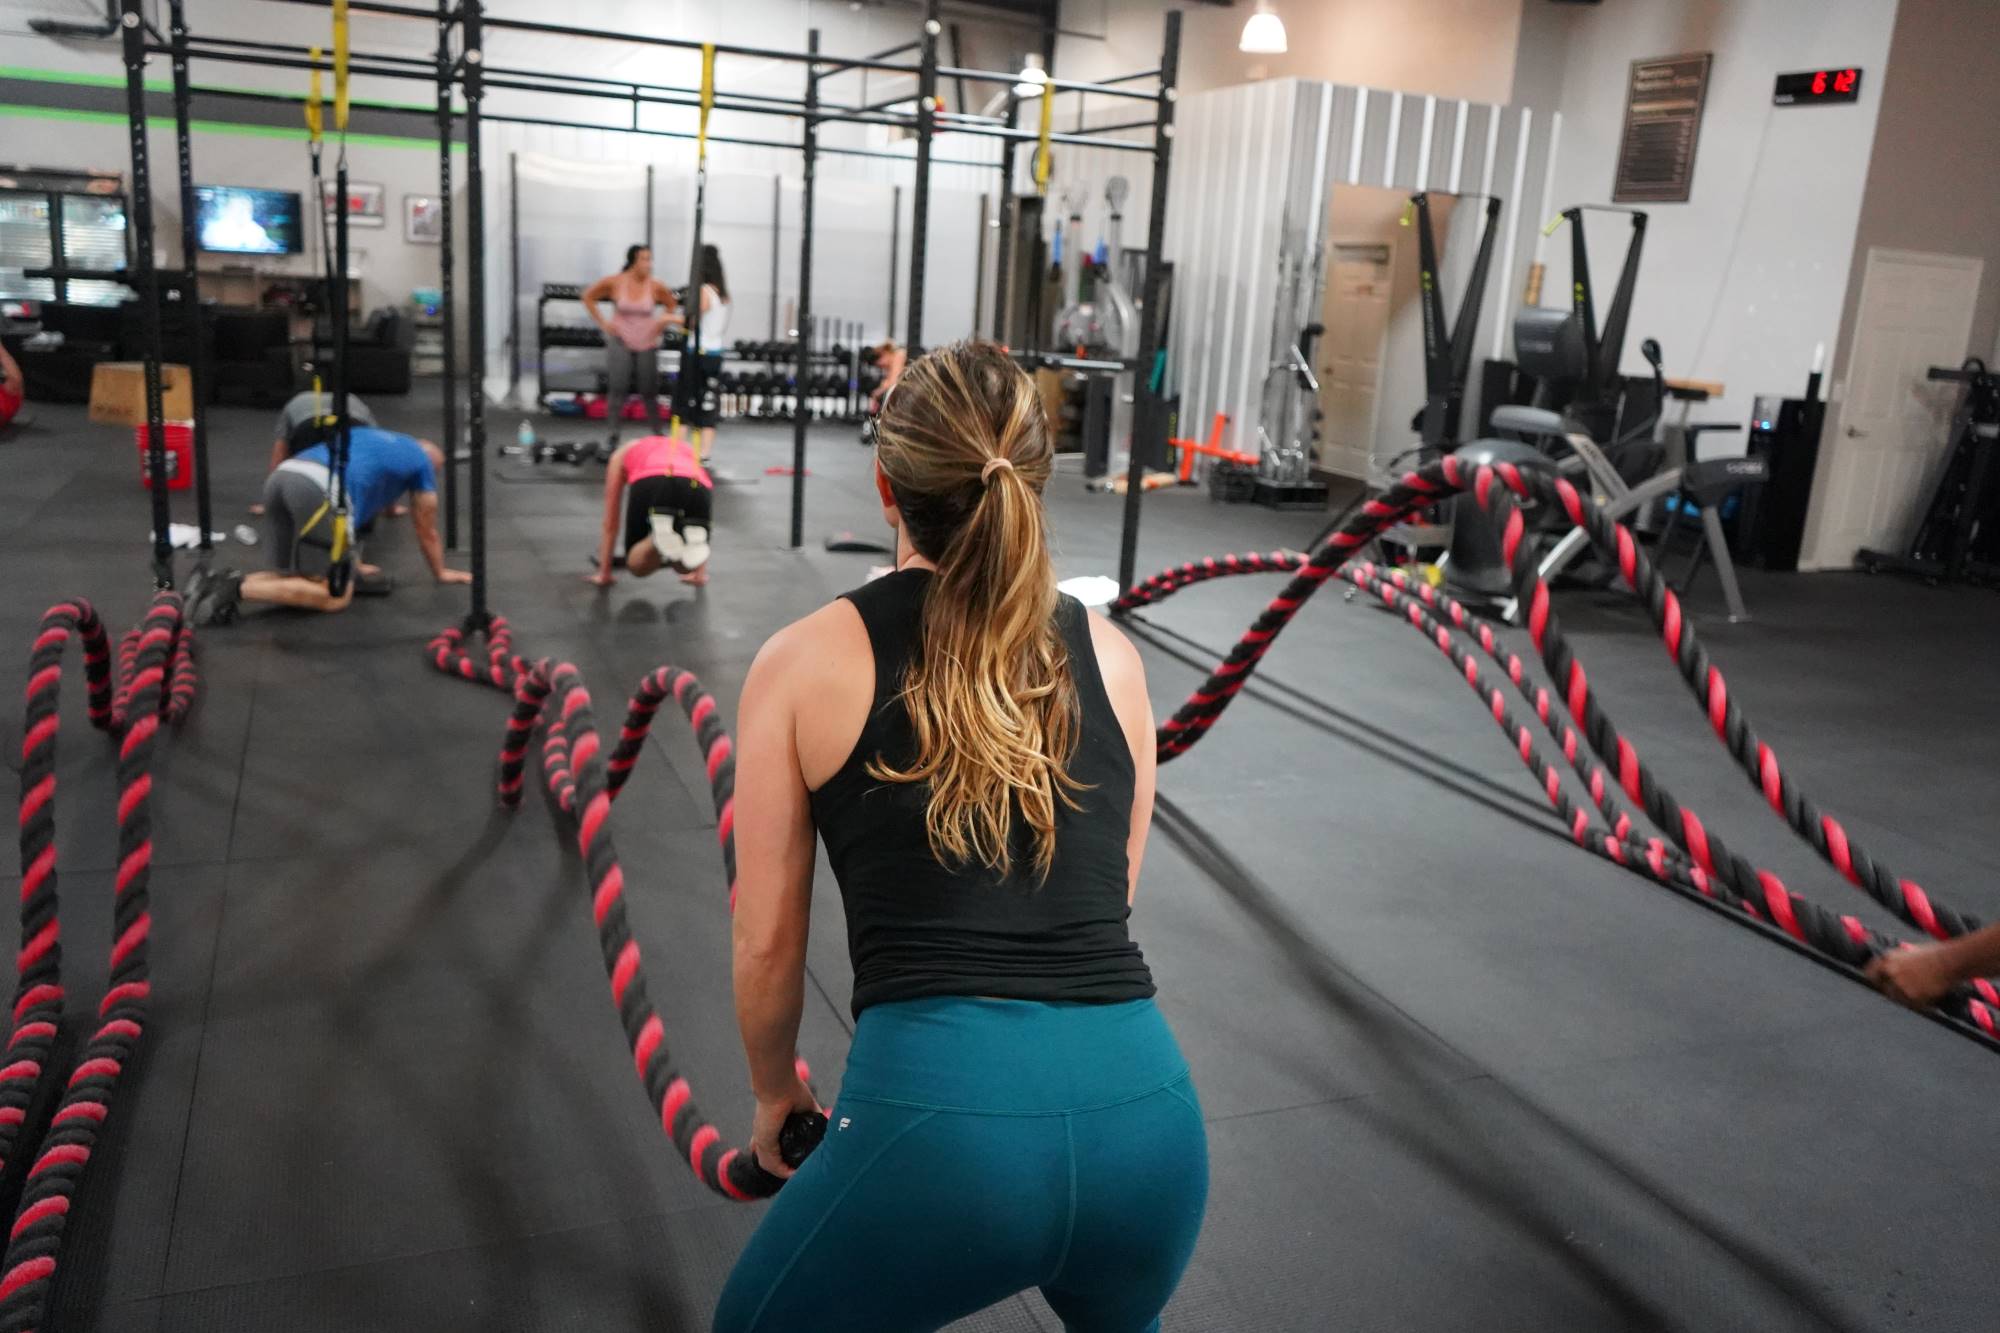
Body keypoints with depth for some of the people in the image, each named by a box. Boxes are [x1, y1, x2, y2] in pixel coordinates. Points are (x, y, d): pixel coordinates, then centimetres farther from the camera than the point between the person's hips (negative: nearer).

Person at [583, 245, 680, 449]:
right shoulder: (615, 282, -9)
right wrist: (602, 323, 1)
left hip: (647, 344, 1)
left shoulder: (656, 286, -7)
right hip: (620, 342, -1)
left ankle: (659, 435, 17)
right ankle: (614, 436, 2)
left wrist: (661, 325, 2)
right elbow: (588, 297, 6)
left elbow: (672, 306, 12)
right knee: (618, 389, -5)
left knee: (650, 391, 4)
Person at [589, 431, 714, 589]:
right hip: (698, 489, 2)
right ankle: (691, 541, -11)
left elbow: (611, 523, 39)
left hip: (650, 484, -2)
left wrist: (604, 572, 45)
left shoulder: (622, 454, 39)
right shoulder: (685, 450, 45)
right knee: (686, 567, 25)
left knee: (637, 566, 18)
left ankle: (662, 536, -15)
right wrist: (701, 572, 51)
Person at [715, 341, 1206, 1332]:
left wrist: (774, 1092, 28)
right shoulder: (1111, 657, 12)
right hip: (1145, 1108, 4)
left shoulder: (804, 663, 4)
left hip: (939, 1111, -3)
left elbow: (767, 945, 9)